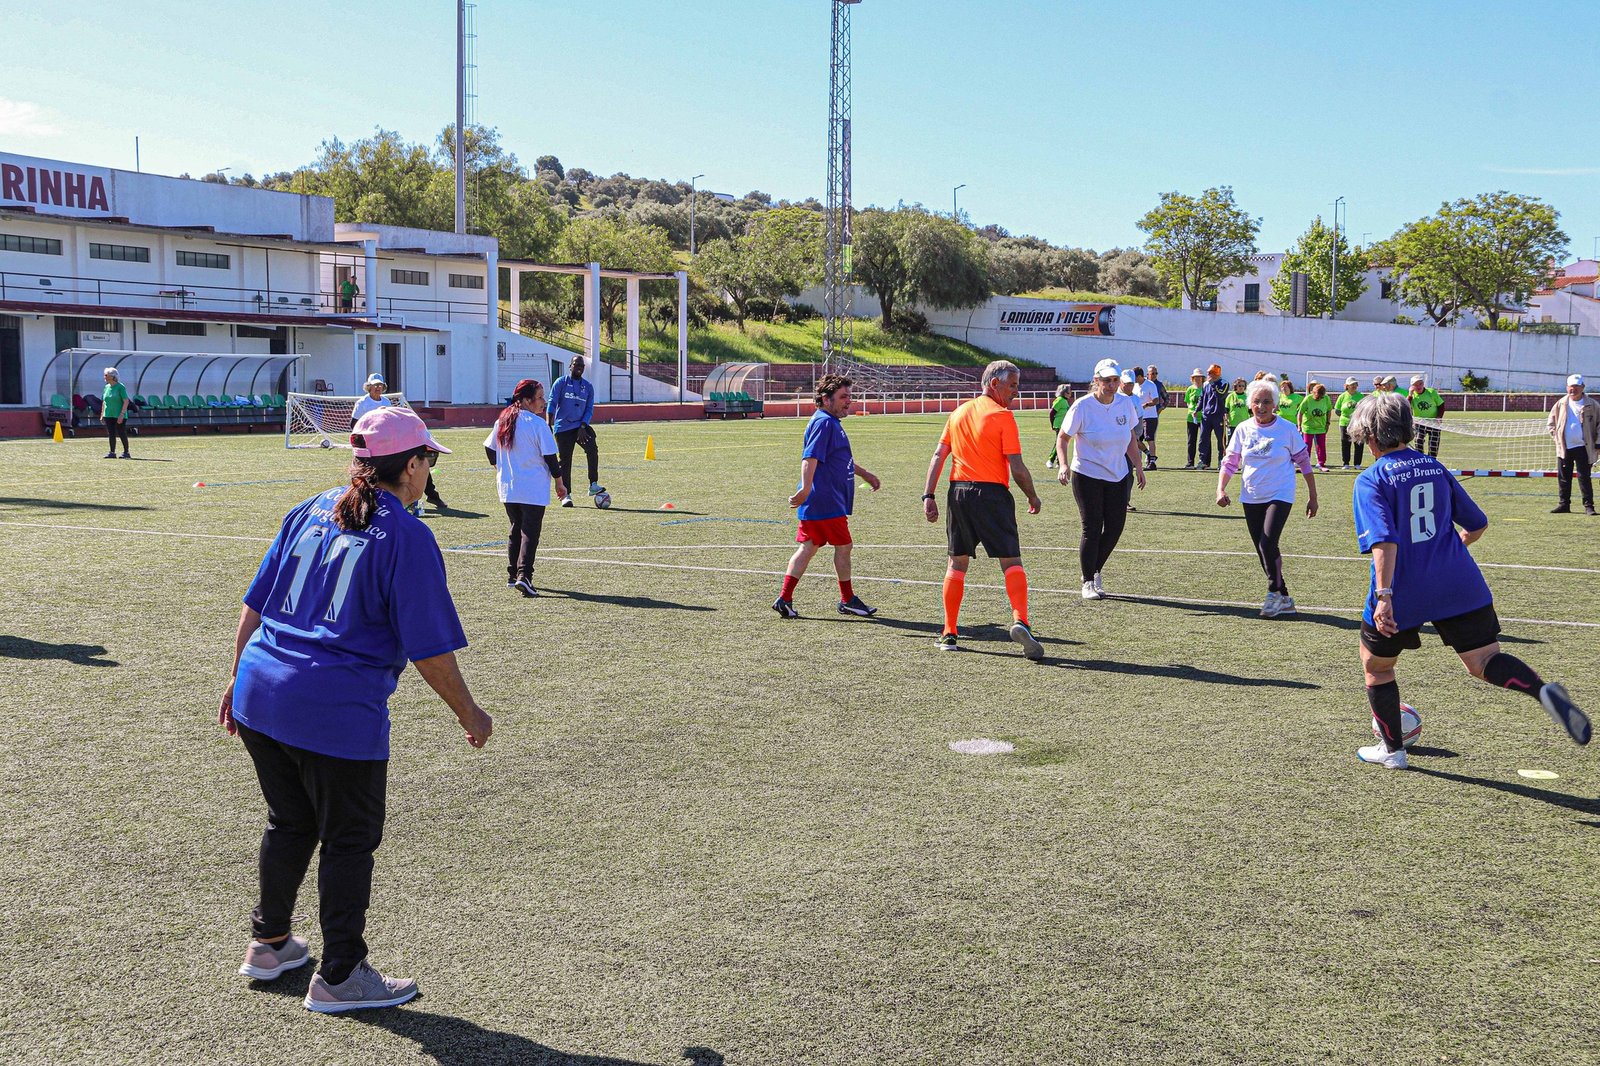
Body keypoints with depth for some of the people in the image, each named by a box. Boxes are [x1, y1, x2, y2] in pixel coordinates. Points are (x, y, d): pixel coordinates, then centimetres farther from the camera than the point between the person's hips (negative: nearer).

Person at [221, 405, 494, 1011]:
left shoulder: (308, 513, 11)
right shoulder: (406, 536, -9)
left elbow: (254, 607, 15)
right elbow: (429, 650, -10)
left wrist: (239, 679, 25)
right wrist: (469, 716, 2)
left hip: (260, 692, 7)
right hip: (340, 714, -7)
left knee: (289, 823, 25)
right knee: (349, 841, 9)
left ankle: (269, 944, 40)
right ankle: (339, 978, 21)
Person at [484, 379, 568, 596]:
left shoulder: (502, 421, 6)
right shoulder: (537, 424, -13)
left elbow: (489, 449, 15)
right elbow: (550, 457, -11)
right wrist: (559, 483, 1)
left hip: (507, 488, 6)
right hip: (534, 490, -6)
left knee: (516, 529, 18)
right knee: (530, 532, -4)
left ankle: (512, 575, 20)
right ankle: (524, 575, -17)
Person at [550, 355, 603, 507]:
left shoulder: (588, 387, 10)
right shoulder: (561, 382, 0)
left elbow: (589, 409, 7)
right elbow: (552, 403, -4)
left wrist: (583, 427, -7)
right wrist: (549, 425, -14)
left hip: (580, 426, 2)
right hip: (563, 428, -2)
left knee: (592, 449, -23)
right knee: (565, 461, 0)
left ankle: (593, 485, -22)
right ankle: (566, 495, 8)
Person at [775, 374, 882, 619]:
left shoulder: (831, 423, 20)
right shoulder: (824, 422, -15)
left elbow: (842, 460, 35)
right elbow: (810, 458, -26)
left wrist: (864, 473, 42)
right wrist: (805, 489, -36)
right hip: (827, 502, -10)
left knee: (808, 548, 8)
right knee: (843, 546, 3)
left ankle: (784, 599, 5)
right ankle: (847, 600, 16)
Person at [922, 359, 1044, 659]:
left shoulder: (958, 413, 13)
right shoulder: (1003, 417, -5)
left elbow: (938, 456, 9)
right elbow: (1017, 468, -9)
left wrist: (928, 495, 9)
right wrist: (1033, 498, 4)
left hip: (958, 492, 5)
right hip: (992, 494, -5)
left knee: (957, 563, 13)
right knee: (1011, 562, -2)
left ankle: (948, 634, 14)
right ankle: (1020, 621, -21)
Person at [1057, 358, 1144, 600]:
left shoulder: (1126, 403, -2)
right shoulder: (1082, 406, -15)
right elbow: (1062, 437, -8)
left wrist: (1138, 466, 11)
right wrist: (1063, 465, -22)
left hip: (1118, 475, 5)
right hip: (1087, 475, -5)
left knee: (1115, 527, 5)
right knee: (1091, 528, -3)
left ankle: (1095, 571, 29)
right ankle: (1088, 582, 10)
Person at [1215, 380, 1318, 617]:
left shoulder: (1287, 429, -6)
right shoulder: (1243, 430, 1)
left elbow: (1304, 461, 2)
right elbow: (1230, 463, 7)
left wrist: (1312, 497, 3)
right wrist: (1221, 489, -8)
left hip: (1280, 496, -4)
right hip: (1251, 498, 4)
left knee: (1268, 543, -20)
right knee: (1263, 551, 7)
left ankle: (1274, 592, 0)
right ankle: (1284, 599, 20)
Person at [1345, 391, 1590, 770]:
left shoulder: (1371, 480, -7)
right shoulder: (1435, 468, 11)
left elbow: (1384, 540, -21)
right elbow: (1477, 524, 17)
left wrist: (1383, 596, -26)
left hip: (1403, 595, -4)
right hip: (1460, 585, 4)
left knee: (1376, 665, 18)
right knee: (1484, 660, 4)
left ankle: (1392, 749, 27)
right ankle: (1544, 691, -26)